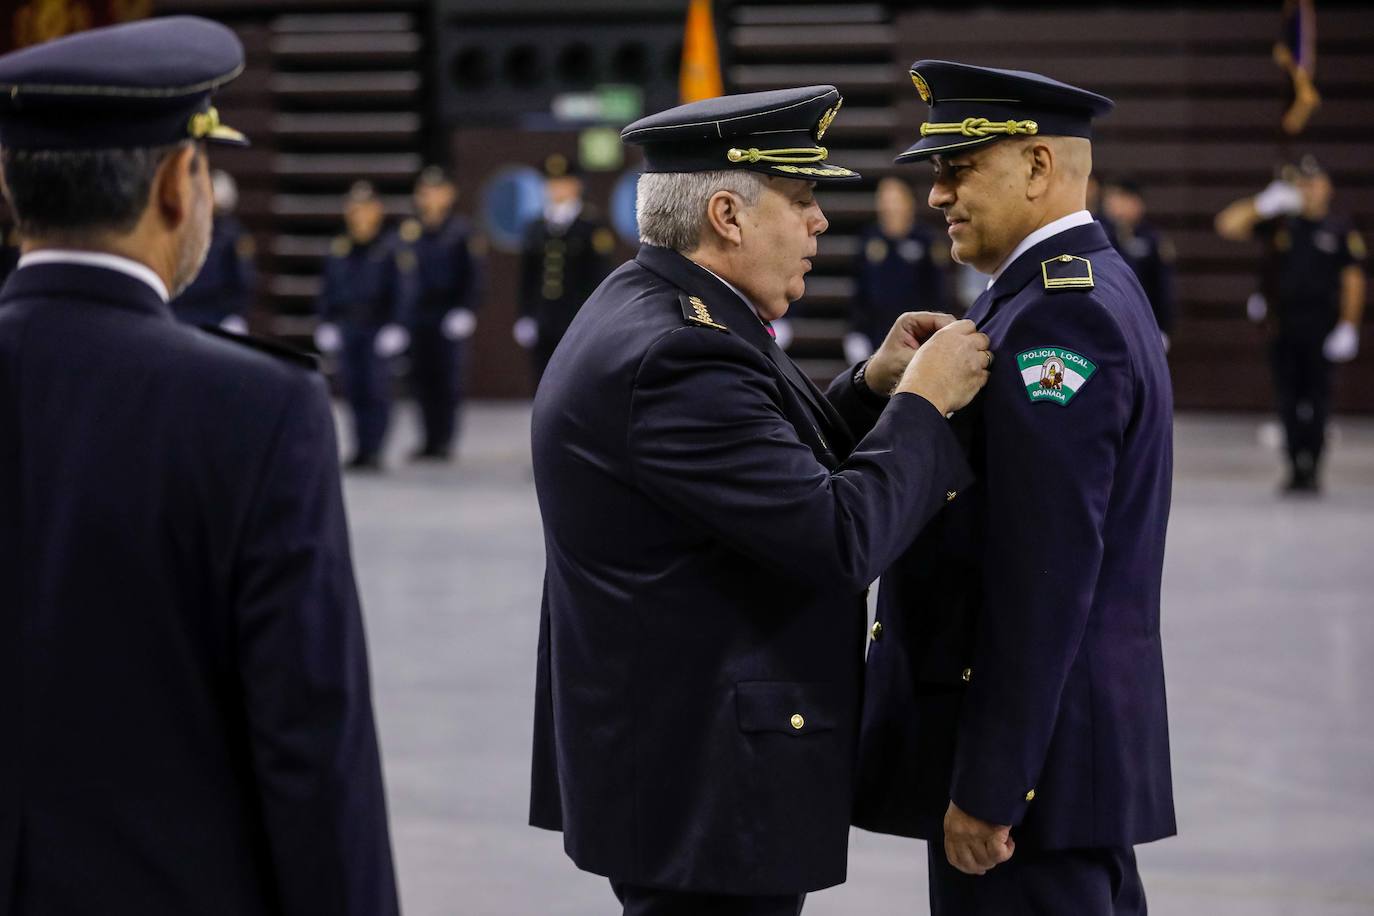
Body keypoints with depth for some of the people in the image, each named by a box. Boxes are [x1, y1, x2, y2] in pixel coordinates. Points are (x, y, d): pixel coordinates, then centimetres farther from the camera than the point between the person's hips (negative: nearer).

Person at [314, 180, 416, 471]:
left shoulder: (391, 251, -5)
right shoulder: (338, 251, 9)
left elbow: (403, 292, -5)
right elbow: (328, 290, 15)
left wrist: (396, 326, -10)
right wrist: (326, 324, 10)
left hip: (377, 327, -4)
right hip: (347, 328, 4)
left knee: (376, 389, -5)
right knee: (354, 389, 5)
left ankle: (373, 451, -2)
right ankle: (360, 449, 13)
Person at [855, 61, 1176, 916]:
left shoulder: (1055, 319, -18)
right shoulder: (1095, 288, 15)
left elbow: (1045, 575, -23)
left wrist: (987, 787, -23)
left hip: (1032, 740, -10)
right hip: (1088, 733, 10)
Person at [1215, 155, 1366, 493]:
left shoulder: (1341, 229, 4)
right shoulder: (1279, 224, 7)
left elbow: (1353, 279, 2)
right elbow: (1227, 225, 2)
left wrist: (1348, 327, -6)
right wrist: (1264, 203, -10)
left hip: (1321, 326, -2)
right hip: (1282, 326, 2)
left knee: (1316, 398, -4)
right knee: (1288, 399, 2)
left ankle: (1311, 468, -1)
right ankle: (1296, 467, 9)